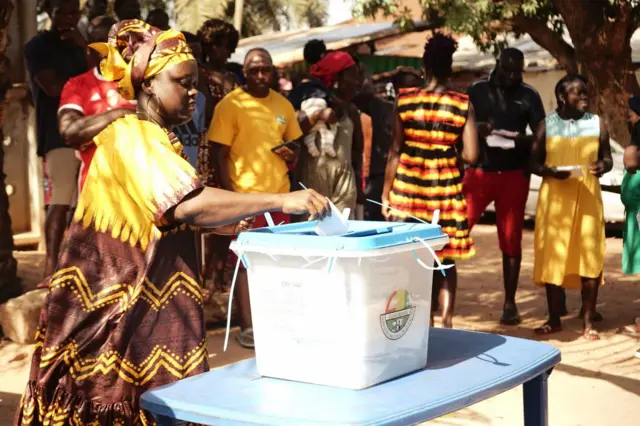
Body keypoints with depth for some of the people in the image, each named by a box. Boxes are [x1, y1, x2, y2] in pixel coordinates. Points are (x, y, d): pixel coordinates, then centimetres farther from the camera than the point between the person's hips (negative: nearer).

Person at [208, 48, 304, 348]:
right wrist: (230, 196, -13)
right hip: (245, 196, -5)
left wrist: (291, 155, -2)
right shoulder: (230, 104, -6)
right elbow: (220, 154, -7)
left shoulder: (283, 104, 8)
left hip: (279, 194, 5)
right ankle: (247, 327, 6)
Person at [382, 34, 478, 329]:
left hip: (408, 185, 0)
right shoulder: (463, 105, -5)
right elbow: (470, 156, -8)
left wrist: (386, 194, 5)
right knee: (446, 260, 11)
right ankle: (445, 323, 10)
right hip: (445, 187, 0)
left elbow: (395, 152, -2)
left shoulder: (404, 100, -3)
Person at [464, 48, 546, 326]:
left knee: (511, 240, 5)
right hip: (479, 171, 0)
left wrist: (522, 140, -20)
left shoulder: (529, 95, 3)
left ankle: (510, 303, 15)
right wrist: (476, 130, -17)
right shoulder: (477, 90, 3)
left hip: (514, 175, 0)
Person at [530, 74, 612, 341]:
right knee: (552, 258, 3)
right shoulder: (547, 125, 3)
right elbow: (534, 163, 5)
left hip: (587, 197, 0)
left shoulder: (597, 124, 5)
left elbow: (607, 157, 11)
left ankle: (588, 322, 8)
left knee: (589, 258, -3)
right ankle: (554, 319, 16)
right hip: (554, 198, 0)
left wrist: (603, 166, -13)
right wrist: (550, 171, -15)